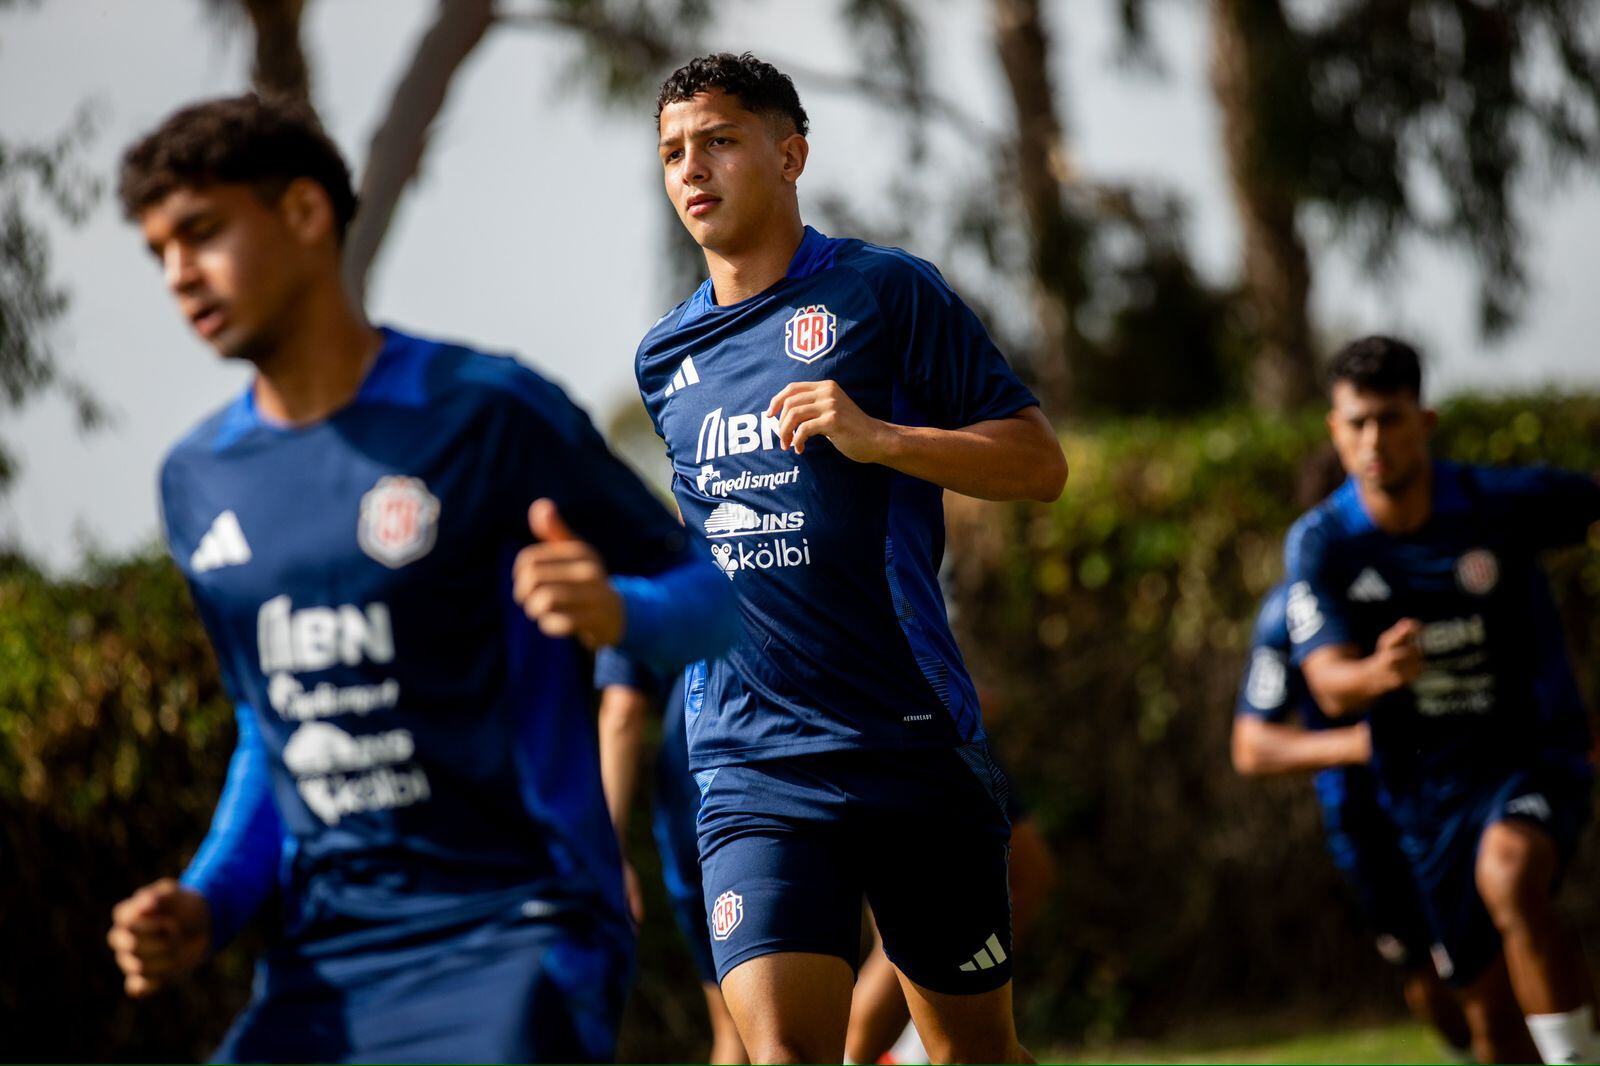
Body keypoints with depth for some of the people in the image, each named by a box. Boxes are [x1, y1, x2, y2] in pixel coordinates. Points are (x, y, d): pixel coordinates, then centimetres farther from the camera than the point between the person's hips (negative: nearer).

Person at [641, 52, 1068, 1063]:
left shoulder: (886, 291, 0)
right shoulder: (665, 355, 14)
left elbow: (1040, 463, -4)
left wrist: (877, 437, -16)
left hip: (917, 746, -2)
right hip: (752, 768, 2)